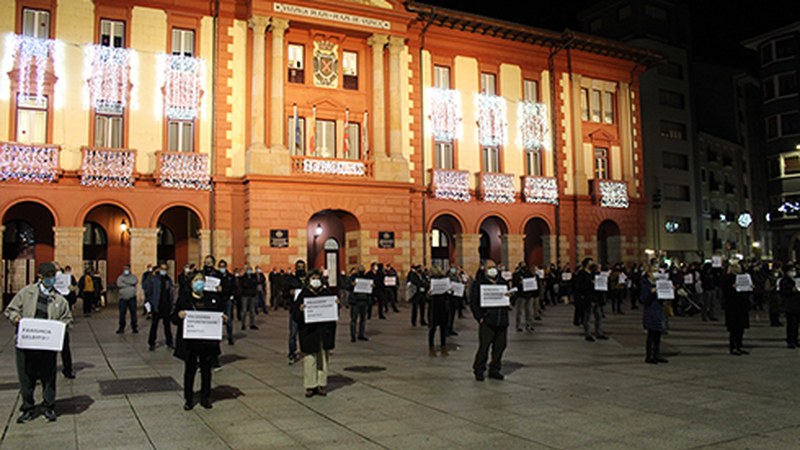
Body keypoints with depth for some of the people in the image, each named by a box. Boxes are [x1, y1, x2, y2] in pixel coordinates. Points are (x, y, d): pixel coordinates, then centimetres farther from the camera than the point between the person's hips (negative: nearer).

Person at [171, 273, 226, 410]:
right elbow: (173, 317, 0)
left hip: (207, 341, 2)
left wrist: (224, 318, -9)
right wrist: (179, 315, -21)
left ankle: (205, 398, 23)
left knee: (206, 369, 10)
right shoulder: (184, 298, 1)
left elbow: (219, 313, 12)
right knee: (190, 369, 7)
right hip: (189, 342, -2)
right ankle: (189, 399, 20)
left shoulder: (212, 298, 7)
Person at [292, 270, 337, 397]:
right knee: (309, 358, 0)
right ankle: (310, 386, 10)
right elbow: (294, 310, -2)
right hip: (308, 331, -2)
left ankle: (321, 384, 18)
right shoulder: (304, 293, -1)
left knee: (323, 358, 8)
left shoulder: (327, 292, 6)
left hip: (324, 331, 3)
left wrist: (336, 304, -8)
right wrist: (300, 309, -23)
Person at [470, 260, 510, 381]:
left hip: (502, 321, 5)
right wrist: (480, 317, -11)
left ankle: (494, 370, 21)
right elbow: (474, 302, -3)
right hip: (487, 321, -5)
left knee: (500, 346, 8)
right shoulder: (478, 283, 0)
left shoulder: (502, 282, 16)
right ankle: (479, 370, 9)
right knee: (484, 346, -5)